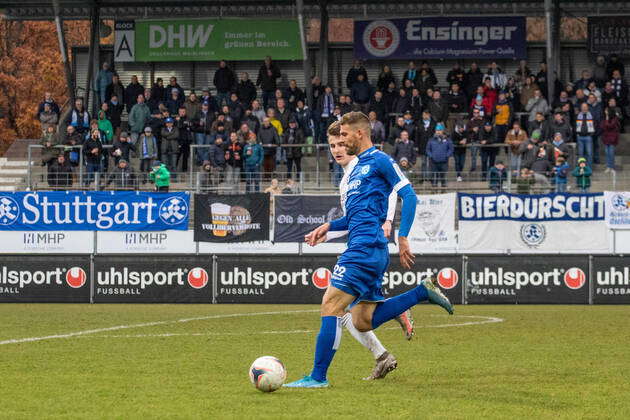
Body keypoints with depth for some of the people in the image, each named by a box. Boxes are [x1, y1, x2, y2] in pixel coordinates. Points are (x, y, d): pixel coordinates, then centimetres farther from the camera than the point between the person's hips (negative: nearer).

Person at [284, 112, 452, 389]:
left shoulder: (379, 161, -4)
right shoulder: (357, 169, 24)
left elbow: (409, 196, -10)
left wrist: (403, 238, -16)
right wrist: (329, 226, 14)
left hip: (366, 248, -10)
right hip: (369, 251, 10)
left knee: (331, 305, -11)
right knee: (363, 322, 8)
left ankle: (318, 377, -9)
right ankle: (422, 293, 13)